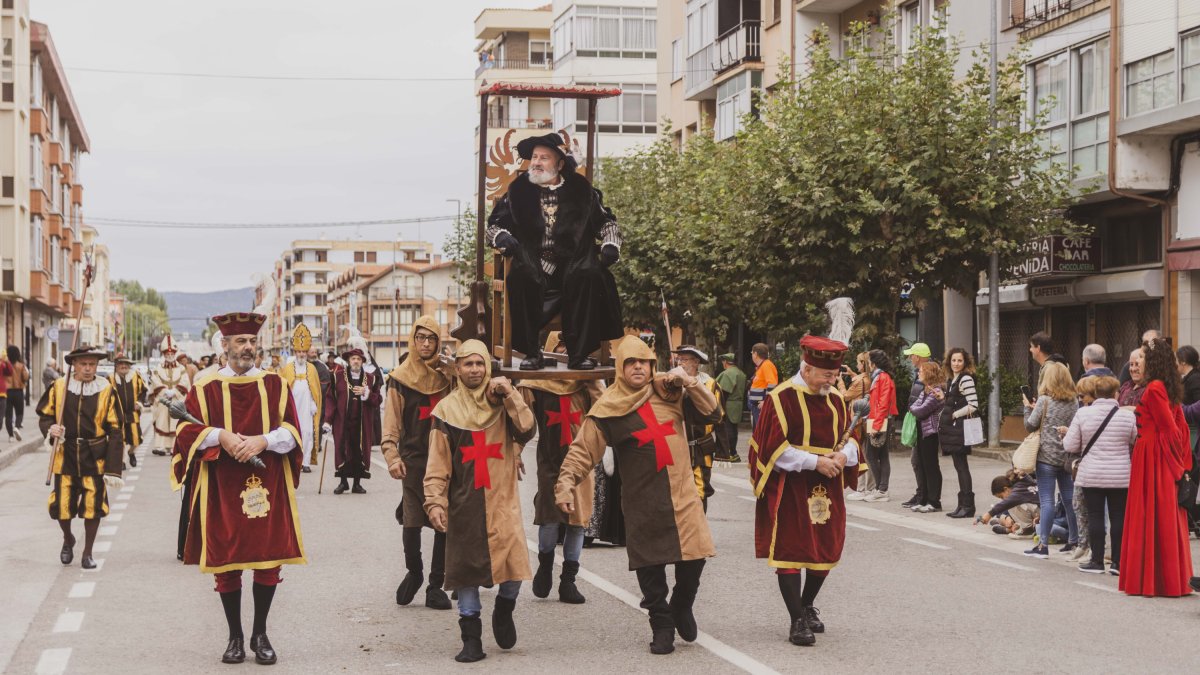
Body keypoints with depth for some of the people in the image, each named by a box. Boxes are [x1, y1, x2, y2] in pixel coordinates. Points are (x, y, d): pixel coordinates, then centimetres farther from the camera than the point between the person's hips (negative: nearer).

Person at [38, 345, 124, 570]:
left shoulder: (106, 391, -5)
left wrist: (113, 469, -9)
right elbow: (44, 415, 10)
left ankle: (88, 552, 20)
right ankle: (68, 540, 36)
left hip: (94, 458, -1)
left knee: (93, 505, 1)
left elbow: (114, 431, -4)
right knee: (62, 505, 4)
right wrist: (50, 428, -15)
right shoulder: (58, 387, -3)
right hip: (65, 456, 1)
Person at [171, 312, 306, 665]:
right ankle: (235, 637, 13)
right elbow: (187, 430, 0)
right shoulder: (205, 388, 3)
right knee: (226, 563, 2)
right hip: (222, 487, -1)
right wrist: (220, 436, -16)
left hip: (268, 486, 1)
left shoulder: (275, 385, 6)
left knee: (269, 561, 0)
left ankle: (260, 634, 13)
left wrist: (263, 440, -15)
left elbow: (292, 432, 2)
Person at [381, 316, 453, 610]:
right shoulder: (400, 377, 2)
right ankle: (413, 572, 22)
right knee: (411, 524, -3)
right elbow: (391, 421, 0)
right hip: (413, 461, -2)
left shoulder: (448, 376, 7)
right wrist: (392, 456, -10)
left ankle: (436, 584, 11)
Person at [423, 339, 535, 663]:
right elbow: (437, 463, 2)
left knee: (514, 564, -9)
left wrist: (510, 396, -19)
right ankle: (472, 638, 11)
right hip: (463, 503, 0)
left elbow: (526, 431, -12)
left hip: (502, 500, 0)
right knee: (465, 569, 0)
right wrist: (435, 502, -7)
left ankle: (504, 611, 21)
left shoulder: (504, 403, 7)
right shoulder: (446, 409, 5)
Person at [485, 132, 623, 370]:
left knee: (589, 276, -34)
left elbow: (607, 222, 20)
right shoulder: (519, 190, 15)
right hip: (534, 265, 0)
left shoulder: (581, 190, 15)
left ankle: (579, 351, -26)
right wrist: (502, 237, -8)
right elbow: (495, 224, 15)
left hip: (572, 264, 0)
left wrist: (611, 245, 0)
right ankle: (530, 352, -27)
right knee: (521, 277, -35)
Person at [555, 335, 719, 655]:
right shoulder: (608, 408, -3)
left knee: (693, 558, -1)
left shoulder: (669, 393, 4)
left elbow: (711, 413, 4)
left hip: (682, 494, 2)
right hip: (642, 501, -2)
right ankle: (662, 626, 18)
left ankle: (682, 608, 27)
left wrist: (689, 383, -8)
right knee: (650, 566, 1)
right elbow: (583, 449, -3)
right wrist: (566, 483, -15)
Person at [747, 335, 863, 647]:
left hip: (827, 487, 6)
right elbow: (774, 447, -14)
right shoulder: (782, 398, -12)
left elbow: (849, 436, 14)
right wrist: (815, 461, -19)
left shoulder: (836, 399, 7)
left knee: (827, 549, 11)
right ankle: (798, 620, 0)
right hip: (791, 488, -6)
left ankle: (807, 605, 32)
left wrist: (844, 454, -9)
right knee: (791, 550, -5)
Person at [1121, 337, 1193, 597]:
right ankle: (1174, 579, 15)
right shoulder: (1170, 389, 12)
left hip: (1151, 458, -9)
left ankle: (1150, 579, 0)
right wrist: (1182, 464, 14)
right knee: (1168, 518, 11)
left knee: (1150, 518, -4)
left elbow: (1169, 428, -17)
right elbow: (1180, 427, 13)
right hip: (1167, 459, 9)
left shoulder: (1154, 388, -14)